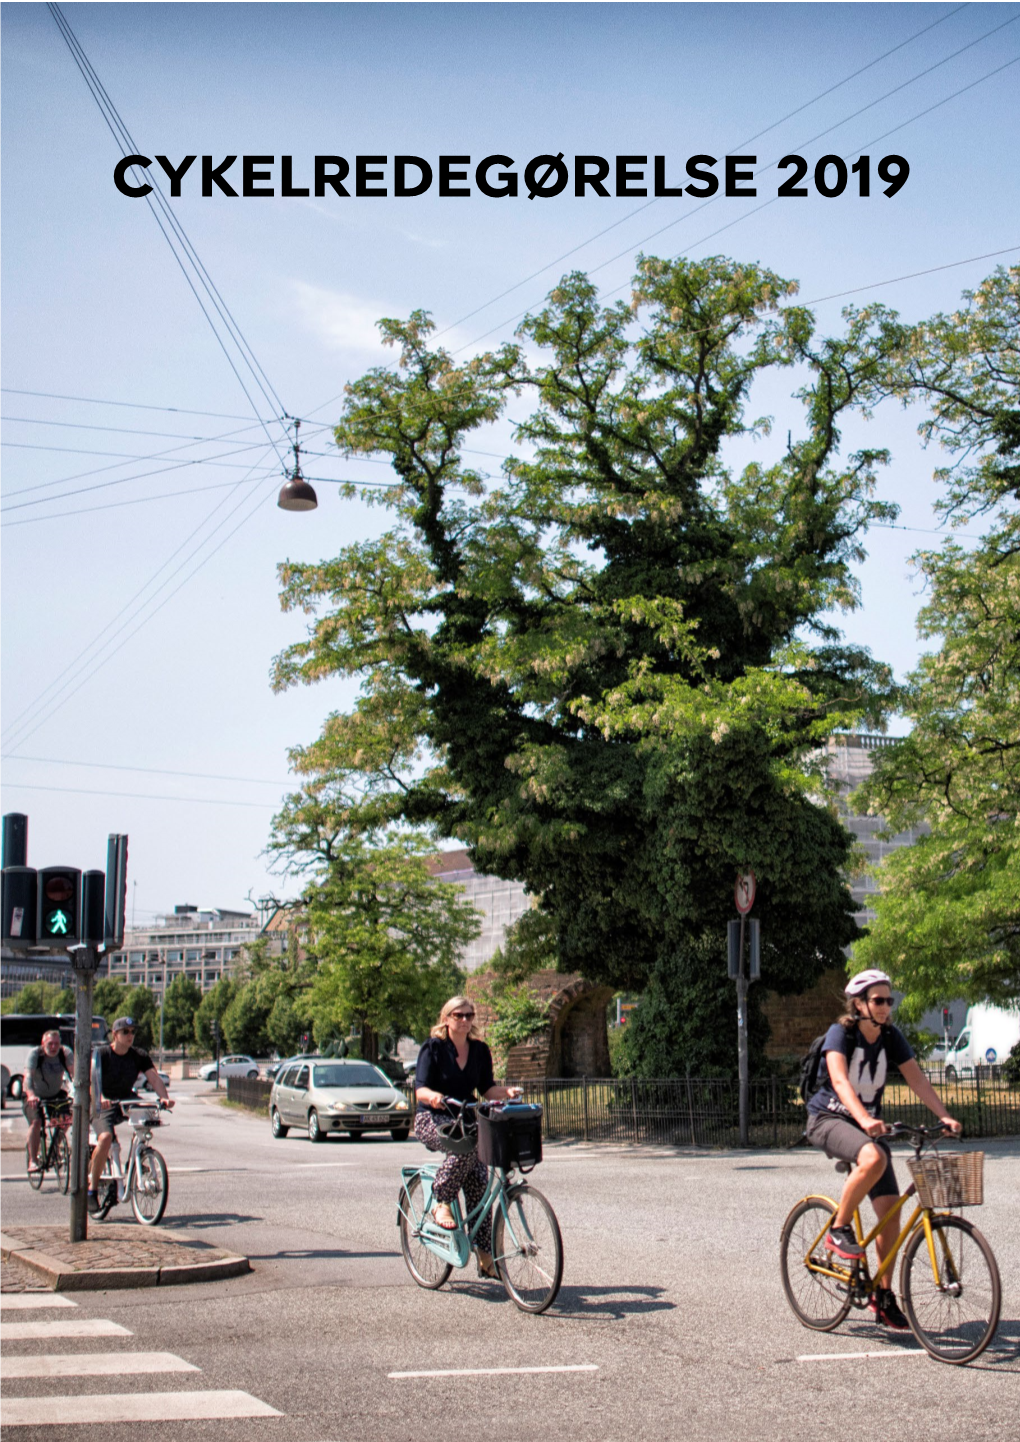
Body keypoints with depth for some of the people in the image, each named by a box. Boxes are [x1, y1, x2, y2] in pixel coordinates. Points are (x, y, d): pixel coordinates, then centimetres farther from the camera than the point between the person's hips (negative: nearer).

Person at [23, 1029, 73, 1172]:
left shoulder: (65, 1053, -12)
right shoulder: (34, 1054, -20)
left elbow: (73, 1072, -23)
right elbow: (28, 1076, -33)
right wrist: (31, 1095, -52)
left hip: (56, 1095, 3)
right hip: (35, 1097, -3)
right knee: (36, 1121, -26)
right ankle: (32, 1160, -19)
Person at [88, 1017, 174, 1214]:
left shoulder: (139, 1056, 0)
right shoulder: (101, 1054, -10)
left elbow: (154, 1078, -12)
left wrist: (165, 1097, -31)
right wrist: (99, 1098, -44)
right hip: (105, 1105, -4)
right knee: (105, 1138, -30)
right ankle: (92, 1188, -16)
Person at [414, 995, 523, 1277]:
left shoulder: (480, 1050, 7)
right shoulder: (433, 1047, -7)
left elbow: (486, 1089, 6)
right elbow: (420, 1090, -15)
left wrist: (507, 1092, -15)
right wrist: (433, 1096, -37)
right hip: (433, 1120, -5)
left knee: (479, 1185, -8)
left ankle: (485, 1256, -3)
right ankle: (441, 1203, -19)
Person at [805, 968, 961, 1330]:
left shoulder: (891, 1037, -1)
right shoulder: (840, 1033, -16)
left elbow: (916, 1078, -6)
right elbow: (839, 1080, -31)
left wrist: (944, 1116, -21)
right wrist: (864, 1119, -47)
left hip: (867, 1124, 6)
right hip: (828, 1119, -5)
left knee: (890, 1209, -6)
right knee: (873, 1158, -37)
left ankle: (882, 1294, 8)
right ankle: (838, 1229, -17)